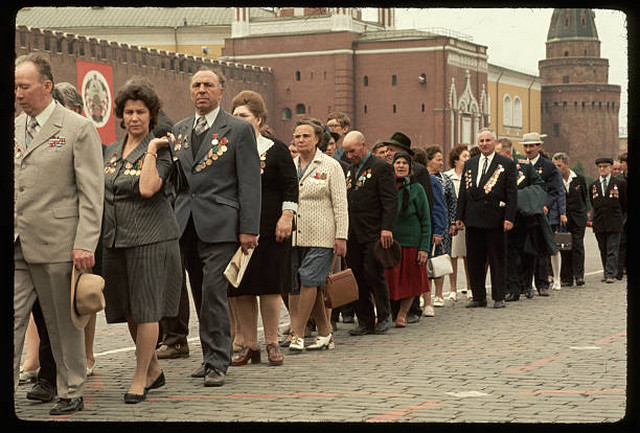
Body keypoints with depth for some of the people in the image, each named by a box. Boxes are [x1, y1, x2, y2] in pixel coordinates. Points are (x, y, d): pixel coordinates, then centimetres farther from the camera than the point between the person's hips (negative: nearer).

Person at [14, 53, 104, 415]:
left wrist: (85, 245, -14)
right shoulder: (15, 128, 13)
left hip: (57, 245, -5)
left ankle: (72, 393, 19)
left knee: (64, 323, 6)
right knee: (10, 320, 0)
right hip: (15, 246, 5)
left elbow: (91, 193, -8)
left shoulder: (79, 128, -5)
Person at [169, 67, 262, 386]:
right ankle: (211, 355, 18)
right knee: (200, 294, 9)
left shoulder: (239, 129, -1)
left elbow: (250, 182, -4)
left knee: (213, 291, -11)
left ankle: (218, 363, -6)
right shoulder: (179, 130, 16)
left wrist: (249, 229, -10)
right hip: (186, 225, 5)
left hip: (220, 224, -5)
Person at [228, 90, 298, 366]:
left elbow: (290, 187, 0)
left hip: (269, 227, -3)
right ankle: (249, 346, 8)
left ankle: (272, 344, 5)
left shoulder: (276, 150, 3)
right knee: (241, 289, 2)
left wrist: (286, 216, -10)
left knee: (269, 284, -2)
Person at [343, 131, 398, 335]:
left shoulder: (381, 167, -5)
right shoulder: (351, 170, 18)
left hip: (373, 233, -7)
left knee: (373, 273, -7)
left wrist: (387, 228, -20)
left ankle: (384, 316, 9)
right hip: (353, 234, 7)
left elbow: (390, 201, -11)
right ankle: (365, 322, 11)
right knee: (357, 277, 5)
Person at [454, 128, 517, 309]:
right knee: (474, 260, 7)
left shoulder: (506, 164, 1)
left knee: (497, 260, 2)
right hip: (473, 220, 4)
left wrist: (509, 218, -11)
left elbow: (512, 193, -3)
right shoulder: (469, 164, 14)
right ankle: (478, 297, 15)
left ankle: (498, 297, 9)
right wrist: (459, 216, 7)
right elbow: (463, 192, 14)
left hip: (495, 220, -4)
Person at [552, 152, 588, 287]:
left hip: (577, 218, 0)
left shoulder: (579, 178, 3)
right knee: (564, 248, 0)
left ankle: (579, 275, -6)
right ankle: (566, 278, 5)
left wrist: (582, 214, 10)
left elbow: (584, 197, 12)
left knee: (577, 246, -6)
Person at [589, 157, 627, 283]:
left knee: (612, 250, -7)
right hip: (599, 223, 4)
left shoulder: (620, 183, -1)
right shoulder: (593, 185, 9)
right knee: (603, 250, 9)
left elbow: (625, 203, 7)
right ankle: (606, 272, 18)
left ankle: (611, 274, -8)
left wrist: (618, 215, 11)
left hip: (614, 222, -3)